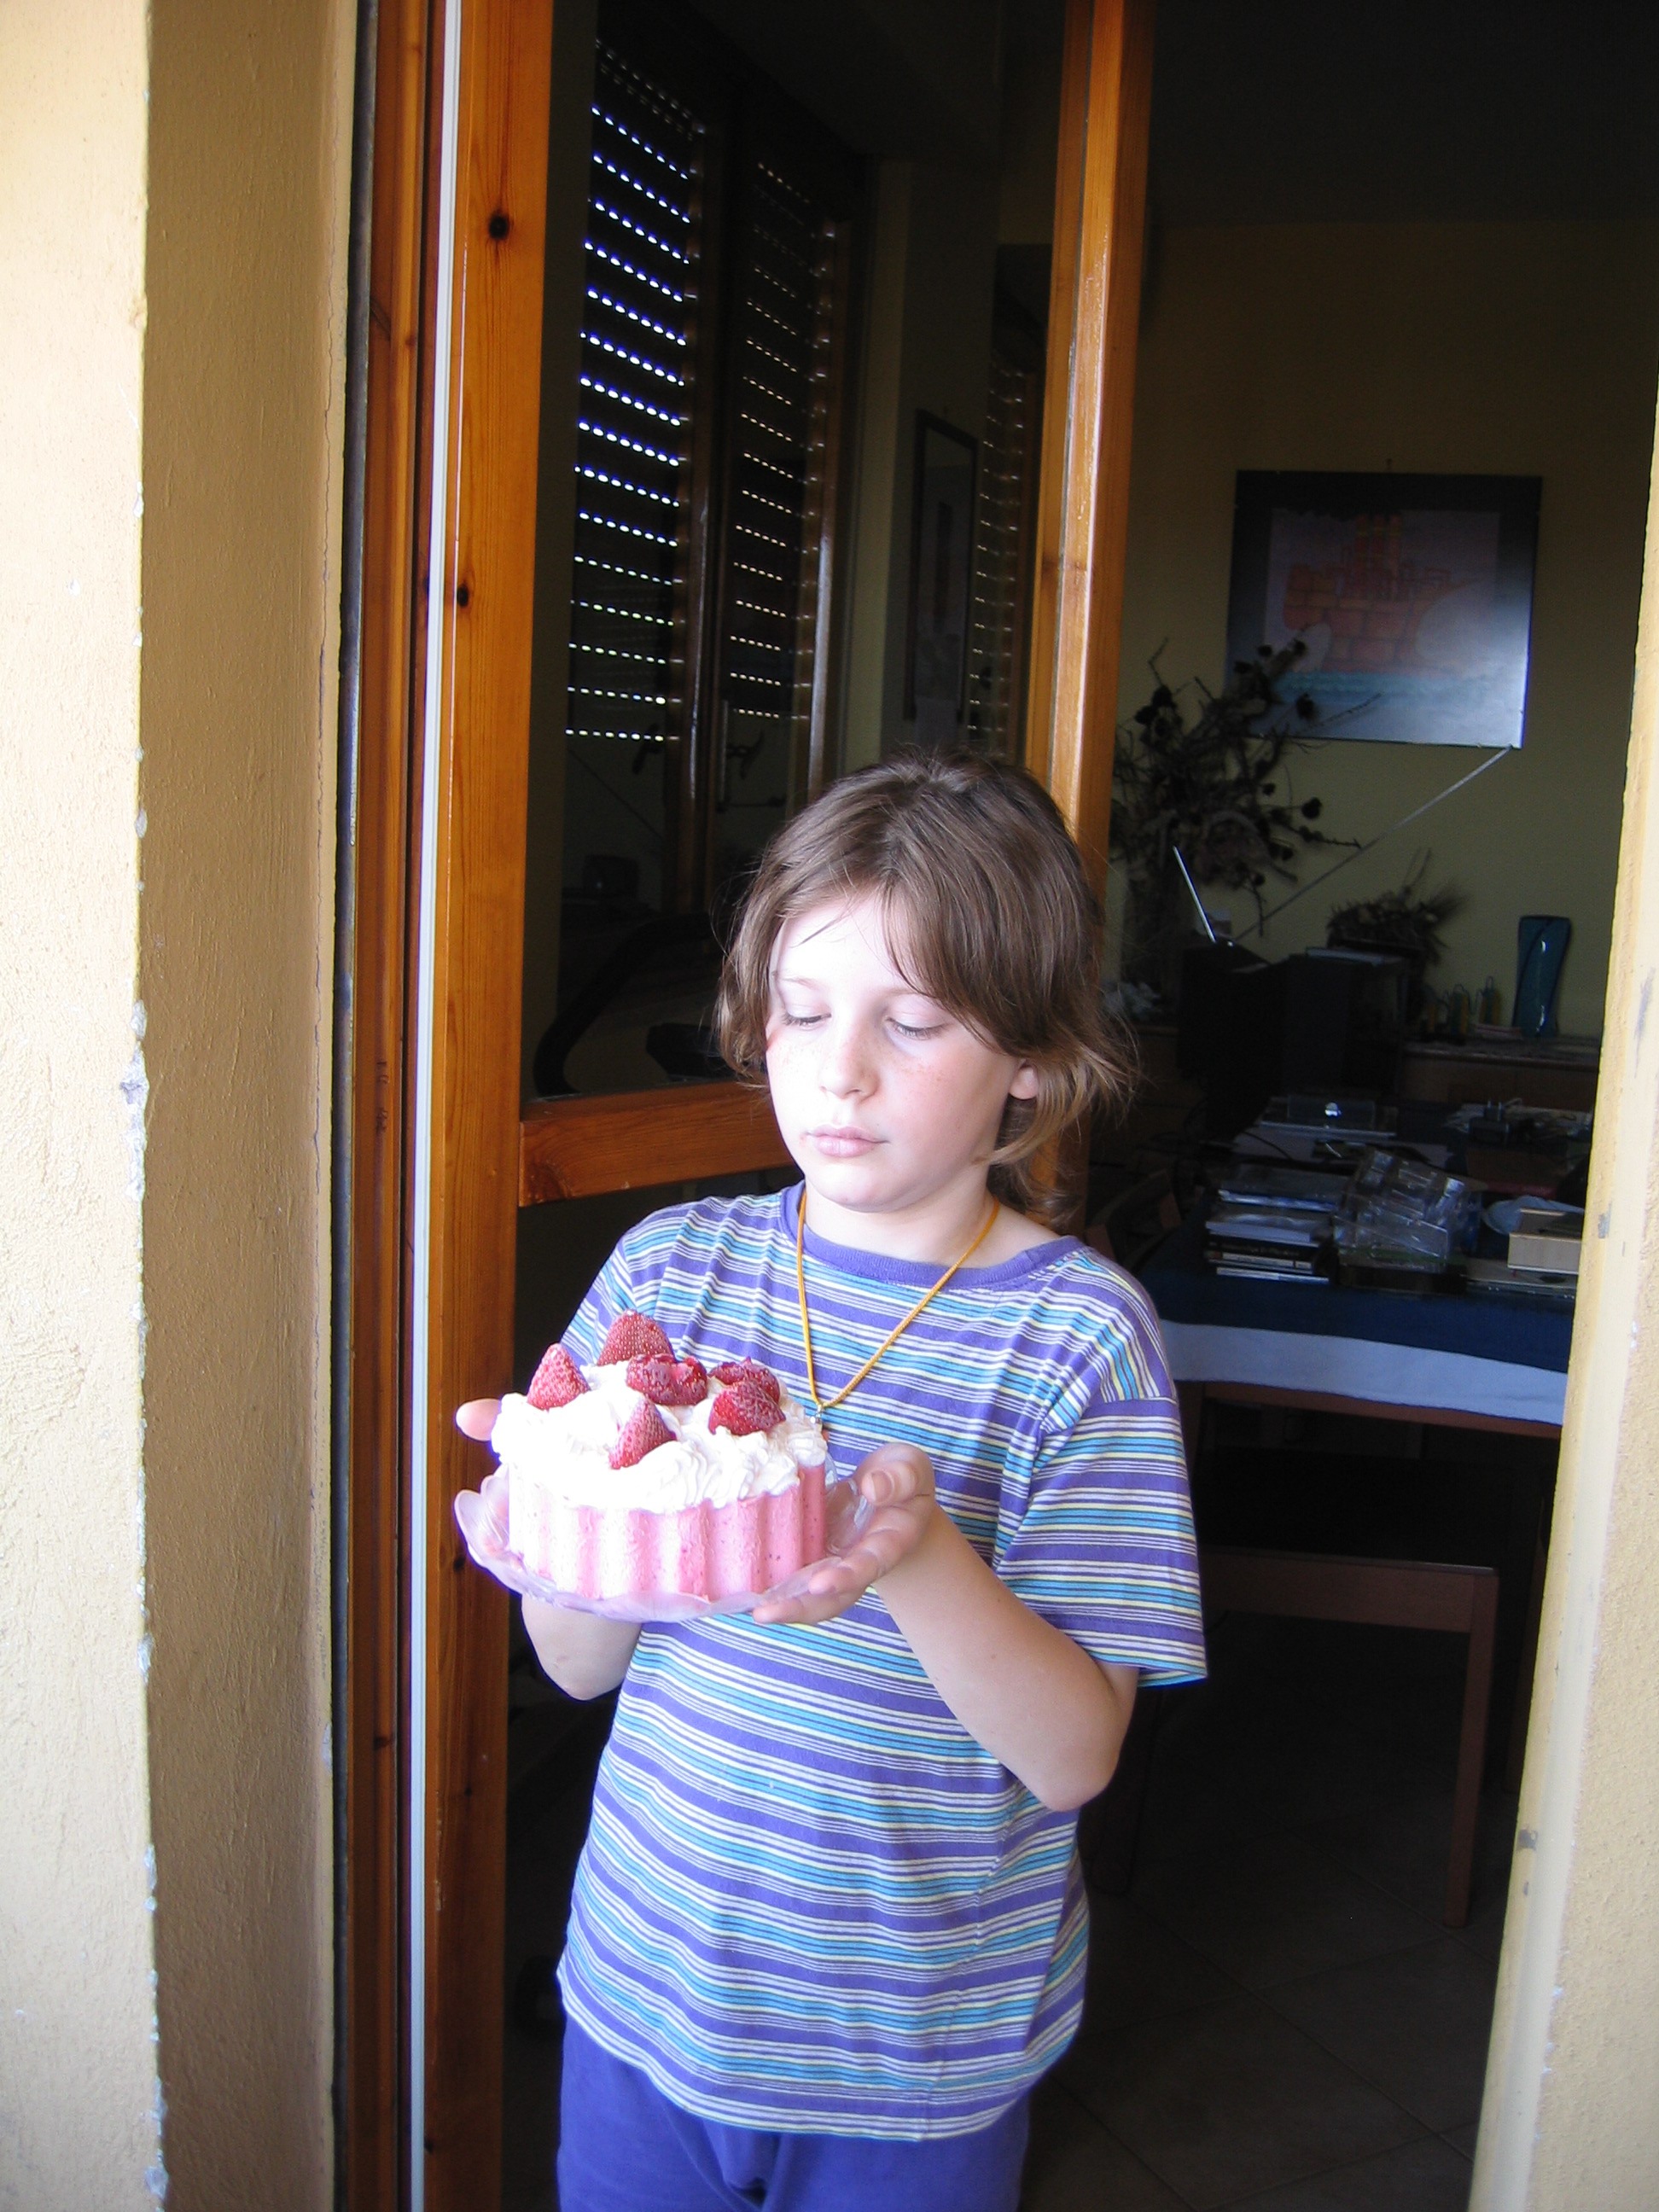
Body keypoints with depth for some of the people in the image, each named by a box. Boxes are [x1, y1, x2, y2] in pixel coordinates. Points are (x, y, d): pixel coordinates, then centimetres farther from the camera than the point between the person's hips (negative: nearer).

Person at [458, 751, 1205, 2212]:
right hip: (648, 1983, 3)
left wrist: (916, 1556, -34)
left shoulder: (1078, 1334, -15)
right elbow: (582, 1664, -3)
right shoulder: (669, 1264, -6)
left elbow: (1073, 1755, -16)